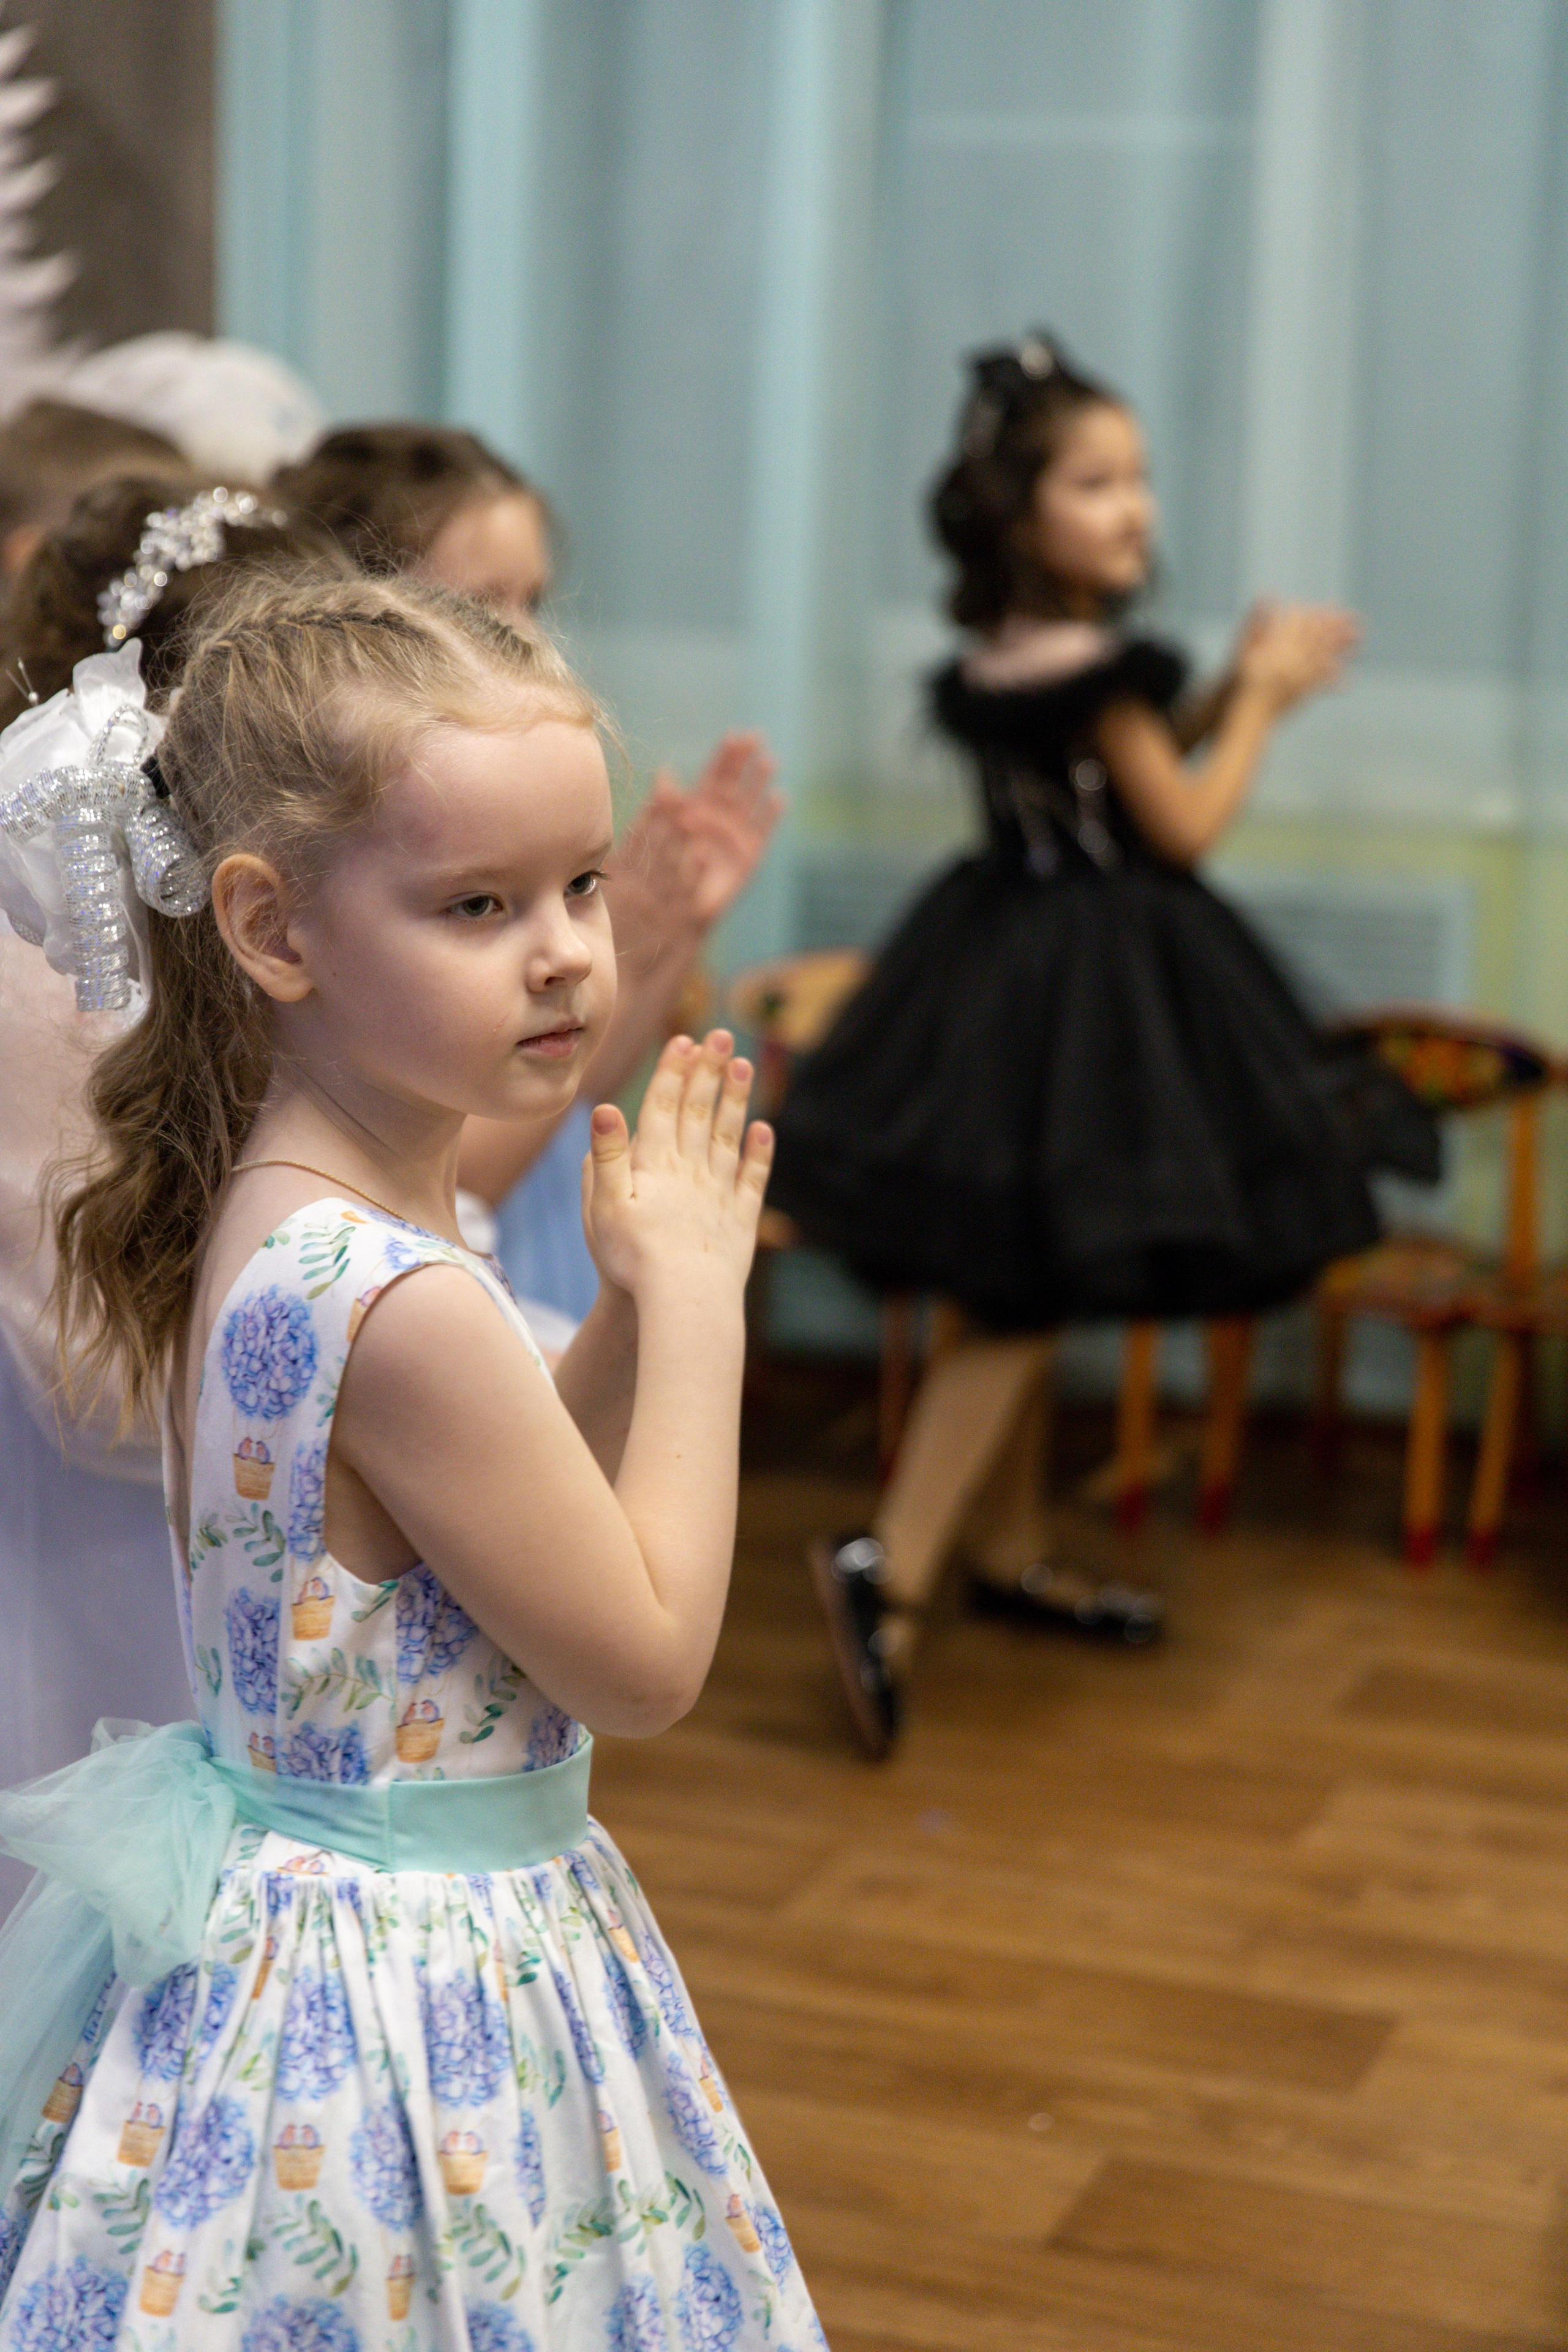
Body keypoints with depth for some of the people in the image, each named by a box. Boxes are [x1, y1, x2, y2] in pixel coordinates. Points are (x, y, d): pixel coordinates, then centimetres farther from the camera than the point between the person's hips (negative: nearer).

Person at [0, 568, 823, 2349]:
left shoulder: (266, 1219, 0)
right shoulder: (401, 1308, -29)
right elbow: (643, 1662, -18)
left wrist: (632, 1303, 2)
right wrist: (691, 1292, -13)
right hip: (416, 1989, -9)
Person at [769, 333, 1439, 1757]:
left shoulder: (1007, 658, 7)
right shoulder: (1094, 669, -19)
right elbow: (1187, 825, -13)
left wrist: (1238, 686, 12)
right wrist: (1260, 702, 0)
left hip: (1013, 965, 9)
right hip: (1083, 986, -9)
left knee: (1017, 1288, 17)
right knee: (1027, 1293, -8)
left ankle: (1009, 1547, 28)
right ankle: (892, 1564, -12)